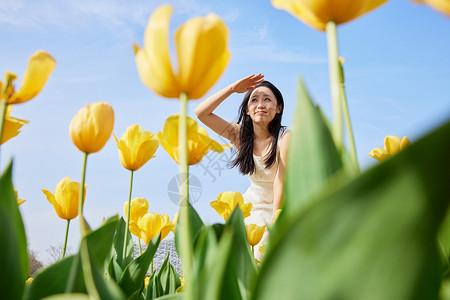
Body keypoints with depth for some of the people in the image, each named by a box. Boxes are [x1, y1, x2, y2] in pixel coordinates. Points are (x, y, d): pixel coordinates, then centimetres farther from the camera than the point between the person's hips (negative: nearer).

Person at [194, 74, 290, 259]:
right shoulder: (241, 135, -6)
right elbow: (201, 113, -8)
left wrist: (274, 226, -23)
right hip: (253, 207, 4)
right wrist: (232, 89, -12)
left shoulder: (286, 138, -18)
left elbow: (280, 183, -21)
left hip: (282, 208, -3)